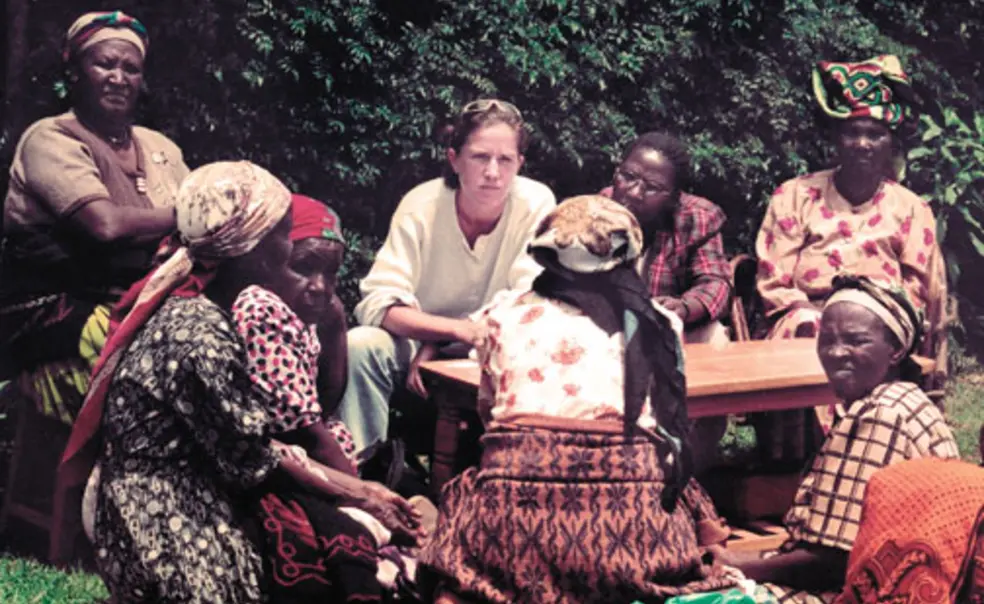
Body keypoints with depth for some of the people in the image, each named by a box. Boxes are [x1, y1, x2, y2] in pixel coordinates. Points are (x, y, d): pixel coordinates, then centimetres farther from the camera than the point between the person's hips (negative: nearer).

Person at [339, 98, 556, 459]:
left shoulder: (536, 204, -14)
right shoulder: (421, 206, -14)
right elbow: (378, 303, -20)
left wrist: (436, 345, -23)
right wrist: (457, 329, -37)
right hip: (418, 342, 0)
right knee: (360, 345, -29)